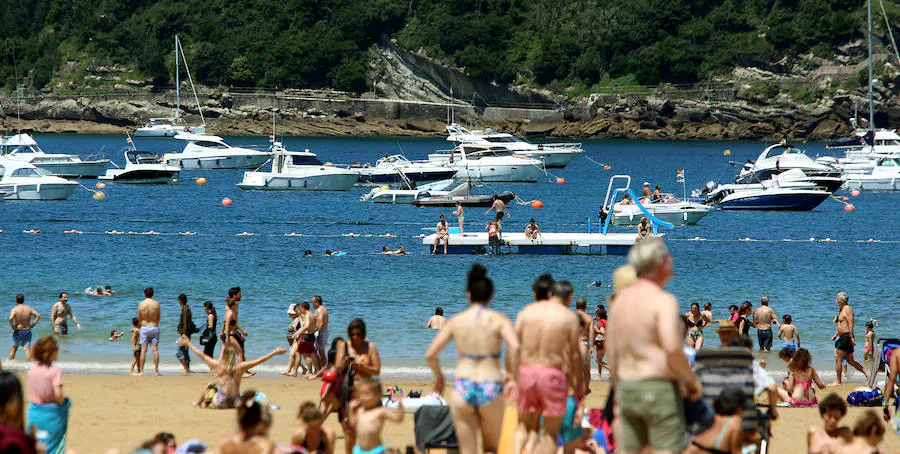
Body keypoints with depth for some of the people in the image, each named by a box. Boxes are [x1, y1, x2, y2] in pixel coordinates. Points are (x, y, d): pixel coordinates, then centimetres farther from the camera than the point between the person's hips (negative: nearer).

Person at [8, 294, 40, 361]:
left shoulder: (14, 309, -9)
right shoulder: (29, 308, 1)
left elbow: (11, 318, -26)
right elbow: (38, 315, -2)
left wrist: (12, 327, -11)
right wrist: (32, 325, 1)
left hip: (18, 331, -1)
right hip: (27, 331, 1)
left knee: (14, 347, 16)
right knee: (27, 348, -4)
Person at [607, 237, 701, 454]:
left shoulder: (621, 299, 10)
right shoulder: (663, 300, -14)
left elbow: (611, 348, 15)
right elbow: (672, 348, -24)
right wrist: (692, 380, -10)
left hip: (628, 388, 7)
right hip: (660, 388, -7)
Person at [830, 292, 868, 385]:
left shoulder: (848, 309, -12)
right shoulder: (842, 309, 19)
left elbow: (850, 324, -19)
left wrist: (851, 337, -25)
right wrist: (835, 335, 26)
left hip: (847, 336, -10)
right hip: (843, 337, 10)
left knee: (838, 359, -7)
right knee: (850, 361, 11)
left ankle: (838, 381, -2)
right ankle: (866, 373, 12)